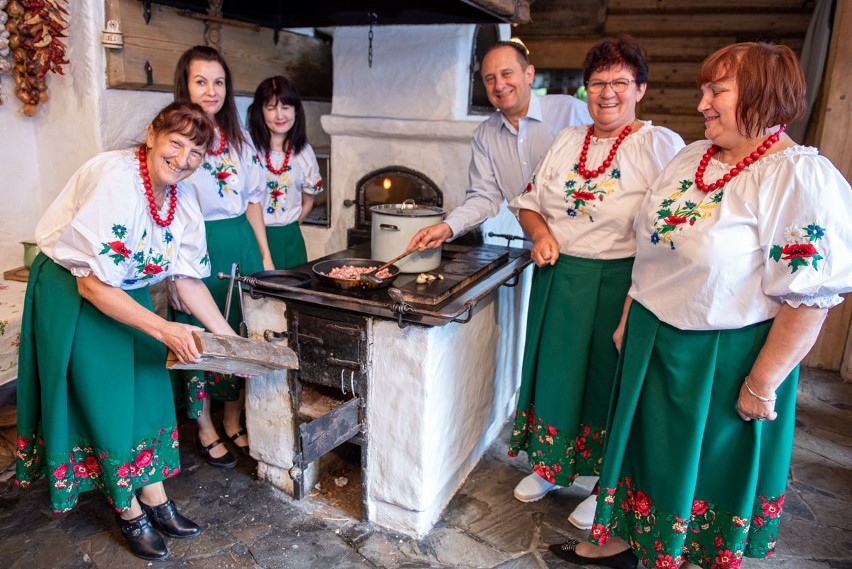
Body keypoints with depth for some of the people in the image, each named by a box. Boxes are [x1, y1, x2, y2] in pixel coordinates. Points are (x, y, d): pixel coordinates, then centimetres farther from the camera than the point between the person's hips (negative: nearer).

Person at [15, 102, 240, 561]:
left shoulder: (183, 199, -8)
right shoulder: (113, 181, -30)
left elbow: (188, 280, -2)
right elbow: (93, 285, -30)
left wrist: (230, 339, -6)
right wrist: (164, 329, -33)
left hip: (129, 293, 7)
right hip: (71, 295, -7)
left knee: (148, 390, 8)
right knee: (104, 398, 1)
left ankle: (154, 498, 25)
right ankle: (129, 512, 20)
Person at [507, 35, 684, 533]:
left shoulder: (662, 145, -8)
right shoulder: (567, 142, 8)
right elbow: (529, 202, 13)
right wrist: (541, 234, -7)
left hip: (619, 285, -5)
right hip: (558, 278, 5)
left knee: (607, 379, 8)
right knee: (553, 371, 15)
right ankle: (550, 463, 39)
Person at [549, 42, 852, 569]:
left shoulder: (802, 178, -18)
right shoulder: (691, 157, 4)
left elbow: (808, 298, -20)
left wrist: (762, 383, -18)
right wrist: (629, 321, 13)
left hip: (723, 359, -7)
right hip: (651, 341, 7)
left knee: (708, 463, 14)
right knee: (644, 447, 22)